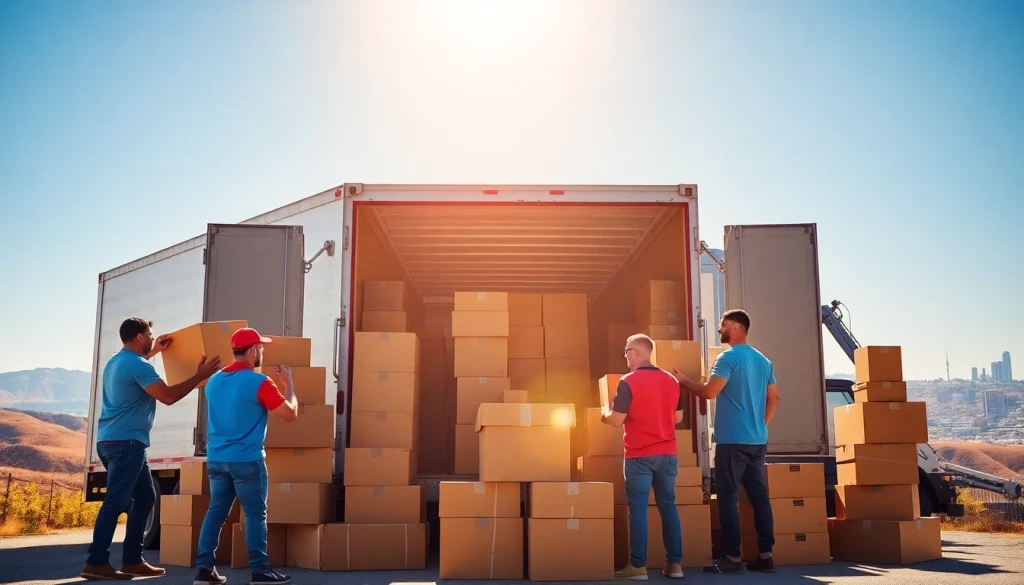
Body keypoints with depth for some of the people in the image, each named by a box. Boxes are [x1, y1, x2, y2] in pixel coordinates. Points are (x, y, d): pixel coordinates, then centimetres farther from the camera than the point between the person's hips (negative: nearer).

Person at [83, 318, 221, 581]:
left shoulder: (117, 361, 17)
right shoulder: (138, 366, -15)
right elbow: (168, 396, -17)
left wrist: (154, 351, 44)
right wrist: (200, 375, -10)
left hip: (114, 441, 11)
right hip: (125, 443, -11)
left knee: (145, 497, 13)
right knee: (115, 503, -10)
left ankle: (132, 560, 14)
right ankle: (96, 563, -9)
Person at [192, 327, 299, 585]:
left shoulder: (214, 381, 10)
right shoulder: (259, 382, -12)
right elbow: (290, 414, -8)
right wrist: (288, 383, 5)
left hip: (216, 459, 7)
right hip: (247, 460, -6)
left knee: (216, 511, 10)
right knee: (255, 514, 0)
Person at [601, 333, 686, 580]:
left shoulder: (628, 382, -11)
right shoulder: (671, 380, 7)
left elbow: (617, 420, -13)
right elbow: (678, 417, 13)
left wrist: (604, 415, 8)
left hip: (639, 455, -5)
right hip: (668, 453, 5)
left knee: (638, 509, -1)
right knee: (668, 506, 10)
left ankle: (638, 566, 0)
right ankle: (675, 563, 12)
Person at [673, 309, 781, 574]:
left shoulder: (728, 357, -11)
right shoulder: (763, 361, 14)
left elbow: (709, 392, -17)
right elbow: (774, 399, 16)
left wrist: (683, 380, -2)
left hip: (732, 440, -8)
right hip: (758, 440, 8)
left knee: (728, 498, -3)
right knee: (759, 497, 8)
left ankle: (732, 558, -2)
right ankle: (765, 555, 9)